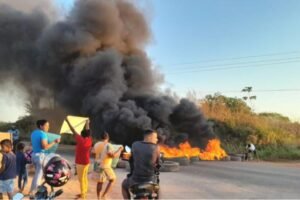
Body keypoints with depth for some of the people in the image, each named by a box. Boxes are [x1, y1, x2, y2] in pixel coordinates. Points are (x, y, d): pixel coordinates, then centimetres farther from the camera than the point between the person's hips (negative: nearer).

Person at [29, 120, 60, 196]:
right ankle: (32, 192, 4)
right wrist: (54, 142, -16)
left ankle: (32, 190, 29)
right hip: (41, 155, -9)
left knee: (37, 174, 21)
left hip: (34, 154, 9)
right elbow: (45, 147, -23)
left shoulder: (33, 133, 11)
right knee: (39, 174, 0)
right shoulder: (43, 134, -17)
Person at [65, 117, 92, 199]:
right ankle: (84, 193, 27)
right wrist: (87, 123, 34)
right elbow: (87, 131, 17)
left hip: (80, 163, -8)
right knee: (84, 177, 17)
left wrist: (68, 121, -5)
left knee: (81, 179, -2)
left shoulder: (81, 140, -19)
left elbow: (73, 131, -13)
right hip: (86, 162, 8)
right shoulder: (89, 140, -1)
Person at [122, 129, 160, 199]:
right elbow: (157, 163, 6)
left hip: (135, 179, 0)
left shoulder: (135, 145, -1)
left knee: (124, 184, 32)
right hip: (149, 180, 0)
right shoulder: (156, 148, -6)